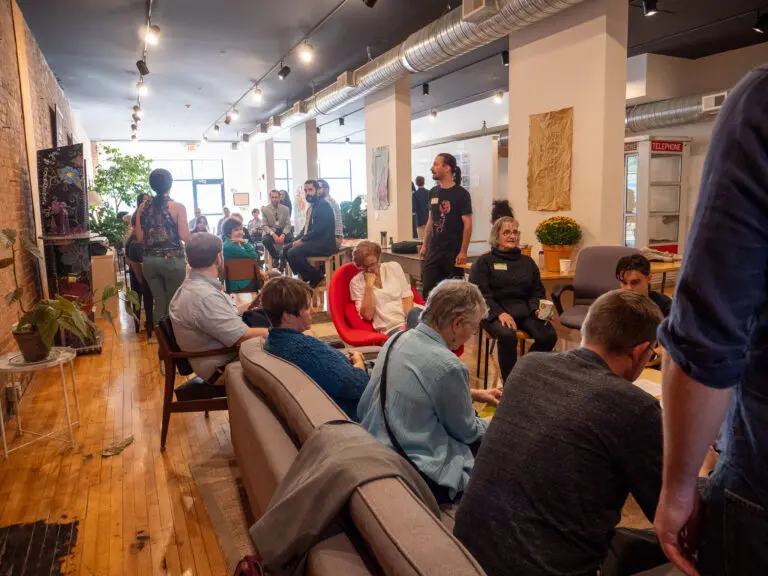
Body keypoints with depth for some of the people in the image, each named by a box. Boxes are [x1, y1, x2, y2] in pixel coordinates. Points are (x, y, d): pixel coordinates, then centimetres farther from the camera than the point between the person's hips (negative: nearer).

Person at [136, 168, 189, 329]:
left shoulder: (143, 207, 5)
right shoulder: (177, 207, -8)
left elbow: (140, 237, 5)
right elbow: (185, 237, -12)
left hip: (150, 260, 4)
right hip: (172, 259, -4)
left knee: (158, 301, 13)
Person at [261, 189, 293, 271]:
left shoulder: (285, 209, 2)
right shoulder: (265, 209, -1)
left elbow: (288, 224, 0)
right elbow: (264, 225, -4)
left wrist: (283, 234, -20)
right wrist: (273, 235, -22)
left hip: (283, 231, 1)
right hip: (271, 231, -1)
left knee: (292, 239, -30)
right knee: (265, 240, -34)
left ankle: (283, 258, -5)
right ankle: (275, 257, -5)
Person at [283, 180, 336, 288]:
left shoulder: (324, 205, -12)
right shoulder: (313, 206, 16)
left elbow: (319, 230, -21)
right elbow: (308, 228, 19)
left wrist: (302, 240, -17)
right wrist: (299, 239, 1)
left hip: (324, 243, -10)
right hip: (315, 240, 10)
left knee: (293, 253, -24)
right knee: (286, 249, 6)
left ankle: (317, 276, -7)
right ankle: (306, 277, 8)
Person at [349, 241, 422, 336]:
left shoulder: (394, 267, 12)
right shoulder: (356, 282, 5)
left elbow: (407, 296, 7)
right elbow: (367, 315, -4)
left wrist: (409, 321, -10)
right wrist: (369, 285, -10)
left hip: (409, 318, 4)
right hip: (391, 328, -4)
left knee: (415, 312, -34)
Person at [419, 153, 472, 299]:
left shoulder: (461, 193, -8)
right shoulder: (433, 192, 9)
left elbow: (467, 224, -10)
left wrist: (463, 252, -15)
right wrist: (424, 245, 12)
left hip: (453, 251, -5)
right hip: (434, 250, 5)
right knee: (428, 288, 3)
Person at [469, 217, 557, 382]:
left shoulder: (527, 262, 23)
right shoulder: (484, 262, 9)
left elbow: (538, 292, 20)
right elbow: (480, 294, -3)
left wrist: (539, 308, -5)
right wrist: (500, 313, -20)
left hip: (525, 310, 4)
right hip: (496, 311, -4)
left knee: (549, 335, -25)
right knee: (507, 335, -36)